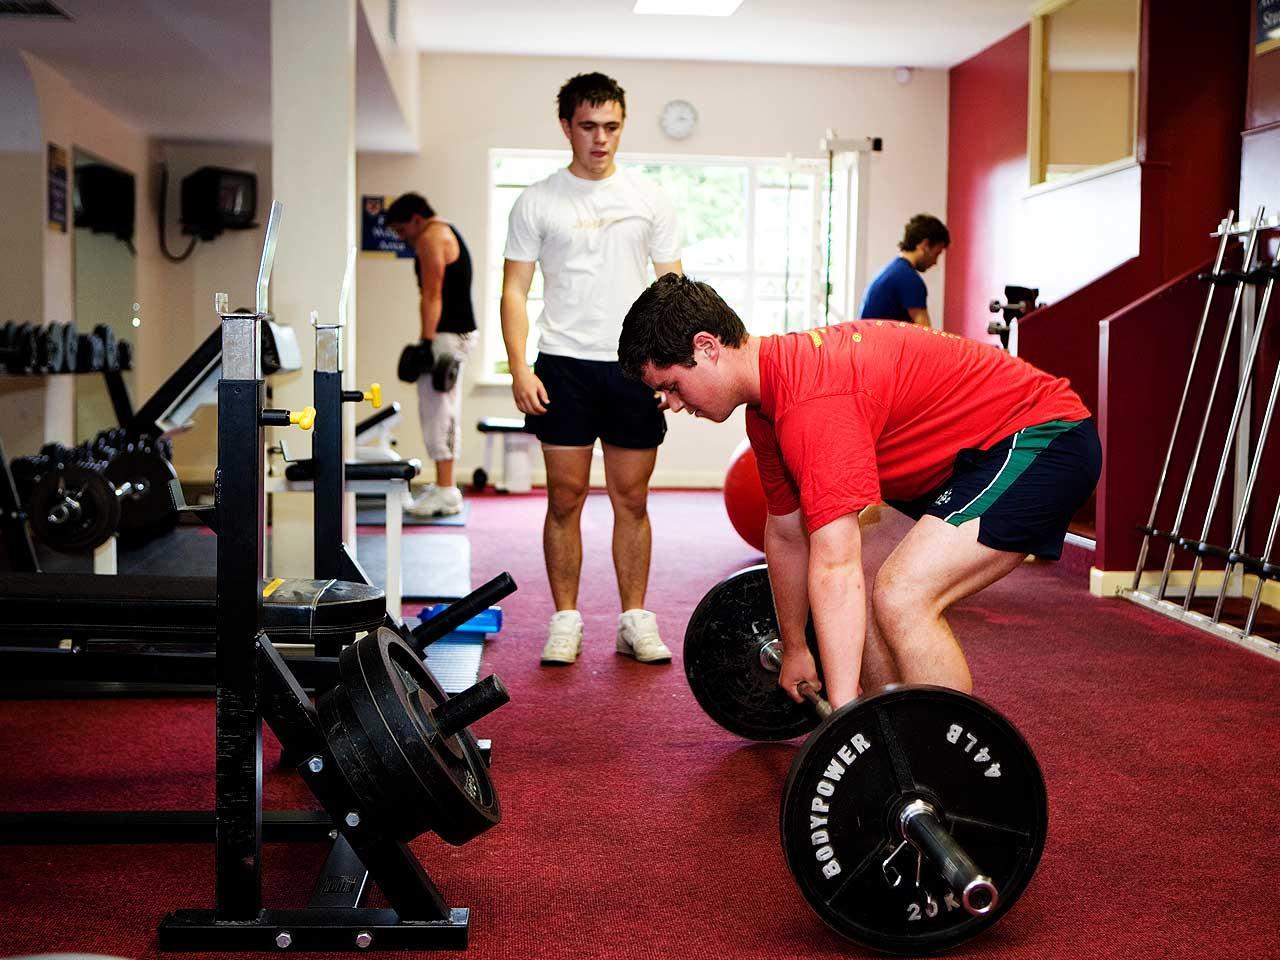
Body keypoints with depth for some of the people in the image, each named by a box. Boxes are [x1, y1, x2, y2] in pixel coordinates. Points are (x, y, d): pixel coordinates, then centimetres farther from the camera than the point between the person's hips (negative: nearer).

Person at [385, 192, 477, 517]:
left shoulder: (431, 237, -9)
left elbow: (432, 295, -17)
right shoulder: (449, 233, 22)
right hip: (460, 332, 11)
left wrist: (426, 342, -21)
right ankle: (445, 490, 17)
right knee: (445, 414, 13)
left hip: (445, 335, -11)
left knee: (436, 412, -9)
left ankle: (445, 492, -8)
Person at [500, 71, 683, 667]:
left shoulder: (649, 200, 9)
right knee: (565, 497, 1)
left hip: (635, 368, 1)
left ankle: (635, 619, 13)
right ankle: (565, 620, 10)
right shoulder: (537, 203, 4)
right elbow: (515, 290, 3)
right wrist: (519, 369, -9)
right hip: (564, 366, -1)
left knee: (632, 500, 5)